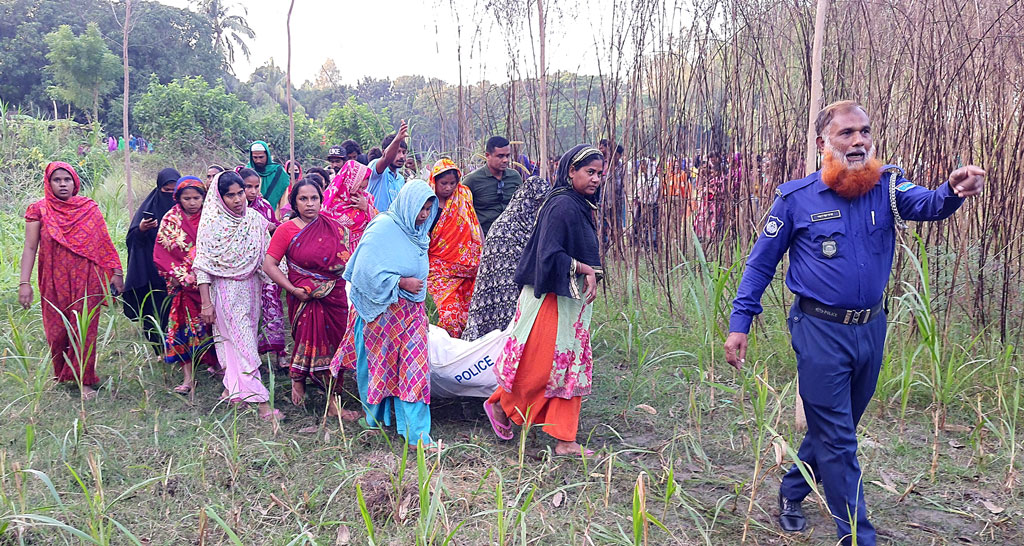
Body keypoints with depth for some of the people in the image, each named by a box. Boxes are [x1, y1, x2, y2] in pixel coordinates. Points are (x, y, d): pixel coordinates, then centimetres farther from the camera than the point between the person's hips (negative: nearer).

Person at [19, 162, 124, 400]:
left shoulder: (89, 208, 1)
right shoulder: (39, 210, 0)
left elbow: (105, 243, 4)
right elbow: (30, 247, -3)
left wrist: (116, 273, 0)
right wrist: (24, 282, -10)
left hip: (86, 280, 0)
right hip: (55, 282, 1)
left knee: (85, 329, 1)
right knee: (57, 332, 9)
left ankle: (84, 380, 11)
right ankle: (61, 375, 31)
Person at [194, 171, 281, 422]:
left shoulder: (255, 219, 1)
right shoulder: (212, 223, -11)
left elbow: (267, 257, 8)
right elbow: (202, 265, -11)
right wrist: (206, 303, -13)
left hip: (251, 287, 5)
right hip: (225, 290, -5)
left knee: (241, 340, 12)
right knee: (243, 344, -6)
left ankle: (232, 389, 28)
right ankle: (261, 401, -6)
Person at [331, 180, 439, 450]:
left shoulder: (416, 232, 8)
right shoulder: (383, 228, -16)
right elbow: (366, 270, -23)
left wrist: (418, 287, 12)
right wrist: (401, 283, -19)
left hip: (411, 311, 6)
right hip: (382, 310, -6)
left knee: (414, 367, 1)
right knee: (379, 363, 10)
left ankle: (416, 432, 6)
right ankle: (375, 419, 31)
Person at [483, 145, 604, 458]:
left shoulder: (580, 206, 12)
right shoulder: (562, 206, -18)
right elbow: (549, 255, -25)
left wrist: (588, 273, 7)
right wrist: (585, 269, -16)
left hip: (571, 301, 10)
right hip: (552, 300, -10)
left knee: (569, 367, 9)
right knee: (540, 365, 0)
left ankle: (565, 441, 15)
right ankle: (500, 405, 26)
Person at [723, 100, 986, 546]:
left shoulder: (887, 187, -1)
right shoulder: (796, 198, -7)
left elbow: (926, 205, -22)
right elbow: (760, 263, -3)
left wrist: (954, 190, -46)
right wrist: (739, 324, -7)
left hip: (871, 329, 4)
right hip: (820, 330, -4)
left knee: (836, 427, 20)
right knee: (837, 441, 1)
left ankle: (792, 492, 43)